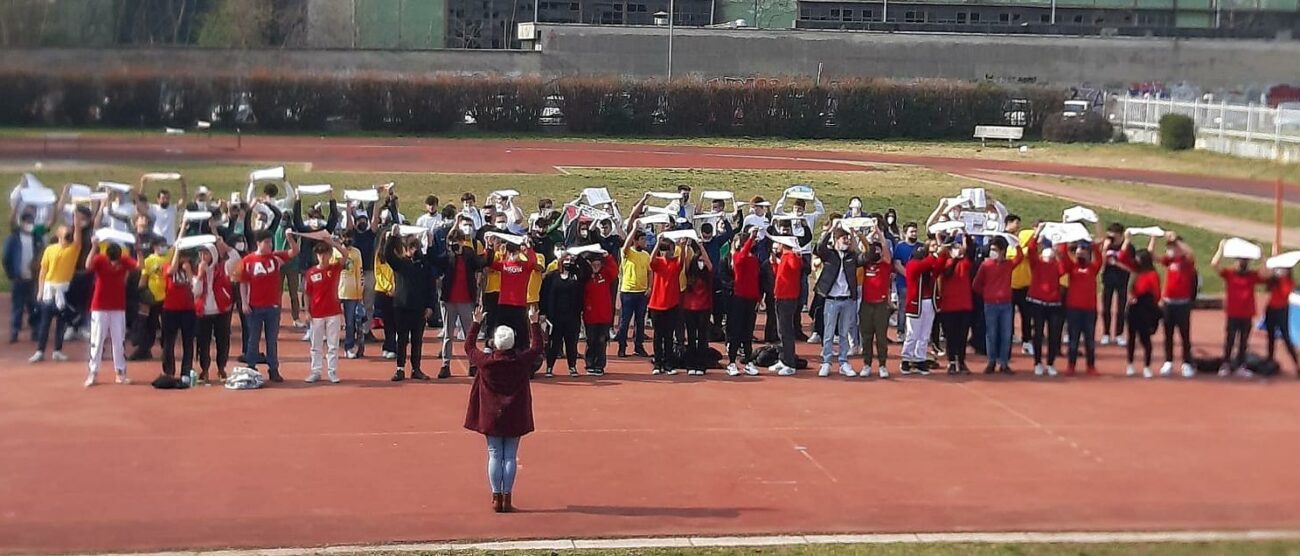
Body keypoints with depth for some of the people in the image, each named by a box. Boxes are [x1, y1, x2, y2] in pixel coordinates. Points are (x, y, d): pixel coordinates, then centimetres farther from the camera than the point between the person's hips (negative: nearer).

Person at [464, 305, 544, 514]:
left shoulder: (485, 362, -11)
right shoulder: (521, 361, -11)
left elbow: (469, 346, 6)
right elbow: (537, 347, 7)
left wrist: (476, 323, 14)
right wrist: (534, 323, 14)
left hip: (491, 417, 0)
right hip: (514, 418, 0)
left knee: (495, 455, 7)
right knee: (510, 457, 5)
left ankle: (496, 497, 5)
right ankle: (507, 498, 4)